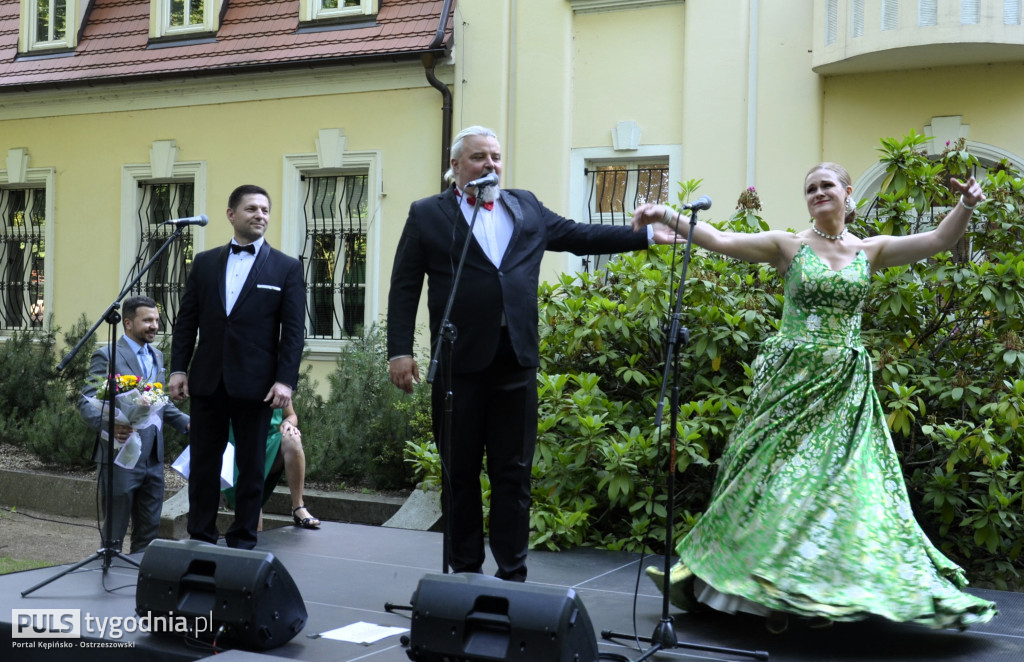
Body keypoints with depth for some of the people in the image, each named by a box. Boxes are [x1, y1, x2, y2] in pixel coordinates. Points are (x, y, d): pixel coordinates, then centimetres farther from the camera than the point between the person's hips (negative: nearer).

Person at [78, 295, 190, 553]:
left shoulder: (157, 356, 16)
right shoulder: (107, 356, -7)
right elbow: (86, 402, -14)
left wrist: (186, 422, 9)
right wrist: (108, 423, -32)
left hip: (153, 458, 7)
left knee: (149, 534, 12)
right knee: (114, 535, 2)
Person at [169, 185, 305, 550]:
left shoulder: (286, 268, 2)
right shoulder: (204, 263, 10)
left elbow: (293, 330, -3)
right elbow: (186, 321, 10)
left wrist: (286, 380, -12)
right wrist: (178, 368, 1)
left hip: (255, 383, -2)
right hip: (207, 380, 3)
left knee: (250, 465, 5)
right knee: (204, 462, 8)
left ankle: (243, 540, 15)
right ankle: (200, 537, 18)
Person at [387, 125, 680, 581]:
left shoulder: (526, 208, 16)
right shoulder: (427, 214, 5)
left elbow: (580, 236, 20)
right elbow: (404, 288, 1)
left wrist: (647, 236, 14)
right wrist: (400, 351, -8)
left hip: (516, 362, 3)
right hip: (459, 364, -2)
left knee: (513, 474, 5)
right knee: (461, 474, 6)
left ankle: (512, 574, 12)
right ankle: (464, 571, 17)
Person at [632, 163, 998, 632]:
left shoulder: (871, 251, 8)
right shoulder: (788, 246, 0)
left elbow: (939, 240, 0)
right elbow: (720, 240, -10)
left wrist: (965, 205, -17)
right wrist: (667, 217, -21)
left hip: (845, 386, 2)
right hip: (791, 377, -2)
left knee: (839, 481, 2)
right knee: (780, 476, 0)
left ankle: (823, 593, 13)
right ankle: (775, 591, 12)